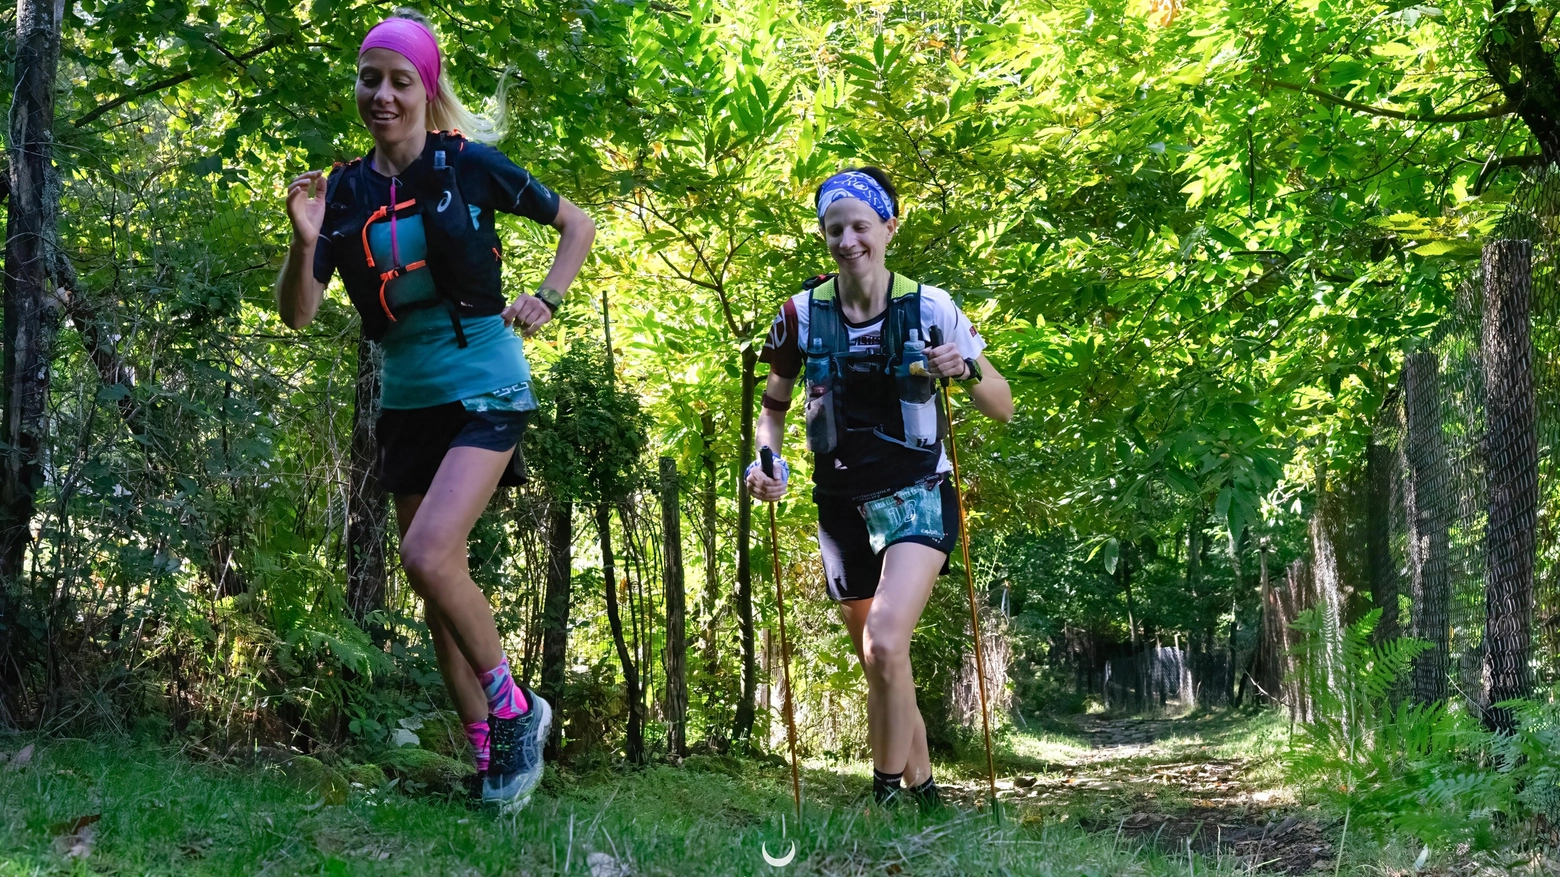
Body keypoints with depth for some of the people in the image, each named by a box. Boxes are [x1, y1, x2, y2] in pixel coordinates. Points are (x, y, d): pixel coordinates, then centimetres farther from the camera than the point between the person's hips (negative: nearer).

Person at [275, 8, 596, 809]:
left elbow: (577, 225, 7)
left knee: (428, 555, -23)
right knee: (438, 581, 7)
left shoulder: (469, 165, -6)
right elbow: (298, 314, -1)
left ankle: (513, 704, -3)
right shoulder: (345, 190, 3)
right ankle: (491, 752, 18)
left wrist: (545, 302, -4)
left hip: (483, 388, -5)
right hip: (405, 401, 6)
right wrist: (305, 240, -17)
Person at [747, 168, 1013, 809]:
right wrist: (767, 457, -8)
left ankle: (889, 794, -8)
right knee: (878, 667, 10)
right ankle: (923, 793, 28)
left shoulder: (929, 307, -7)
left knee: (885, 645, -24)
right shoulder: (803, 313, -3)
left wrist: (967, 370, -22)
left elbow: (1003, 408, -2)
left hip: (917, 498, -3)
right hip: (843, 507, 3)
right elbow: (774, 403, 12)